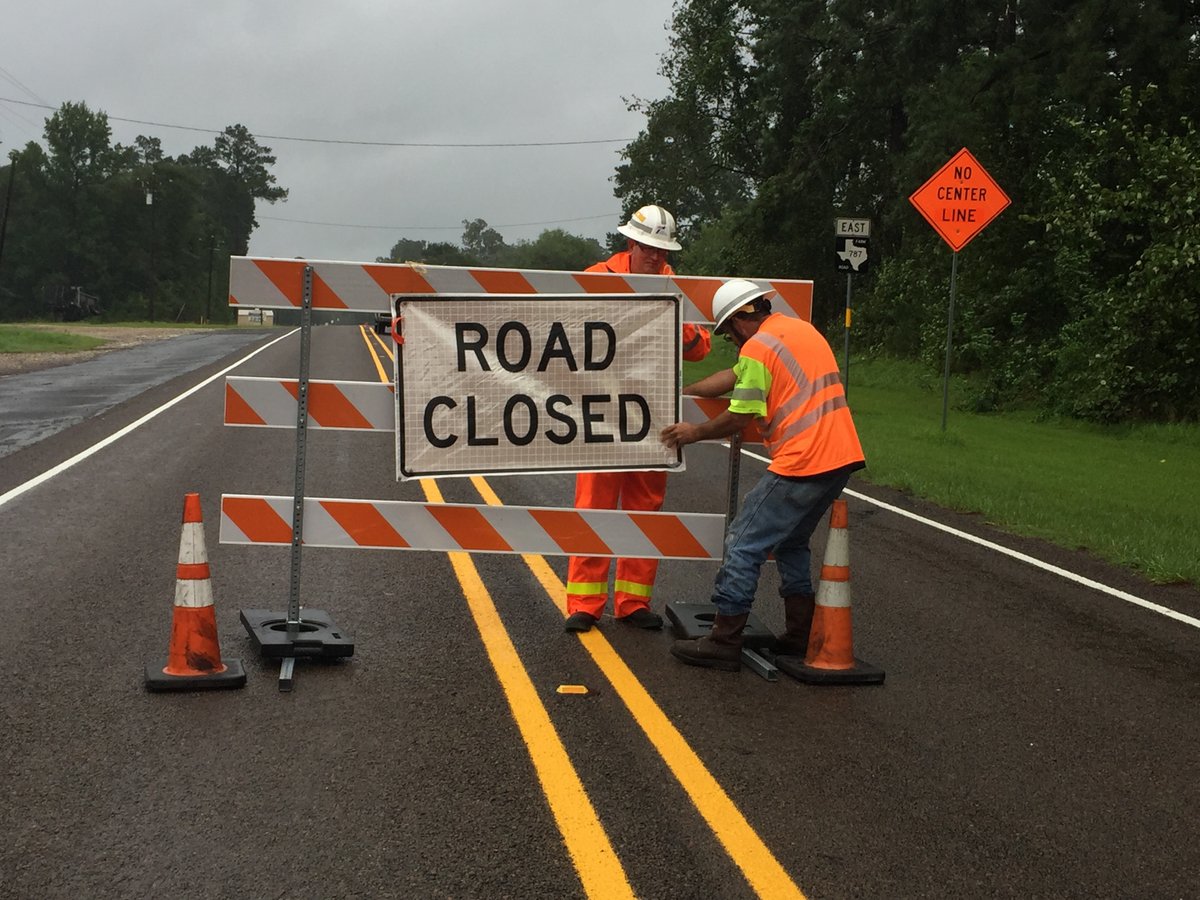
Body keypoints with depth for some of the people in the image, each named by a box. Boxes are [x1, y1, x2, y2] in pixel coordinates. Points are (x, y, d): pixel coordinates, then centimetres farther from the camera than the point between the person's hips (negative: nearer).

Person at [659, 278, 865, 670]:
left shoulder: (758, 348, -10)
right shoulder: (800, 329, 19)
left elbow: (740, 418, -8)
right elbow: (735, 376, 26)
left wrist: (694, 432, 8)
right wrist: (680, 392, 28)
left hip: (801, 465, -10)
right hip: (841, 458, 10)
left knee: (743, 545, -2)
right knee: (792, 542, 23)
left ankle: (724, 643, -1)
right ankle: (801, 637, 24)